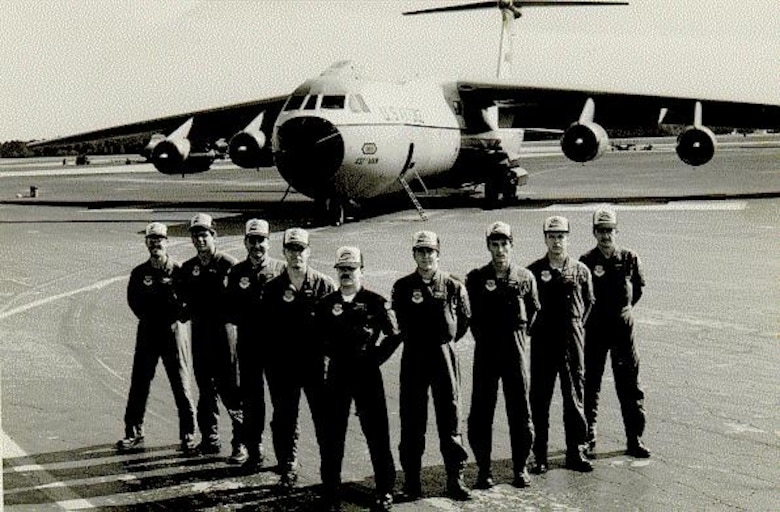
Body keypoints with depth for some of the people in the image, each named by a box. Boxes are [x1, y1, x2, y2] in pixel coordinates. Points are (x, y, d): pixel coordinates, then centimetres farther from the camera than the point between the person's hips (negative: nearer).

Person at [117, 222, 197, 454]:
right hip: (147, 333, 3)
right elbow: (134, 301, 6)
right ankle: (134, 434, 15)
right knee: (139, 385, 5)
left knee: (181, 386, -1)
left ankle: (188, 435, 6)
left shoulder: (179, 271, -2)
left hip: (173, 331, -3)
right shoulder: (139, 272, 8)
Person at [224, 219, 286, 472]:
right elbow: (230, 310, 6)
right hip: (249, 344, 2)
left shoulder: (281, 270, 2)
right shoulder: (237, 272, 8)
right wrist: (247, 320, -11)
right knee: (251, 399, 5)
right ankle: (254, 453, 16)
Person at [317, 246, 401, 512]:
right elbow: (318, 337, 16)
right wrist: (332, 354, 6)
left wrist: (375, 357, -4)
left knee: (377, 433, 2)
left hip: (367, 373, -3)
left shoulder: (375, 302, -4)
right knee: (333, 434, 6)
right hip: (337, 374, 3)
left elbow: (394, 334, -3)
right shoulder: (327, 303, 6)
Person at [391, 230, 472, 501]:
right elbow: (399, 323, 12)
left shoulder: (453, 286, 1)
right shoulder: (402, 287, 3)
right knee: (412, 420, 4)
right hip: (413, 358, 1)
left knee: (450, 417, 3)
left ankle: (455, 479, 11)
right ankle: (411, 480, 12)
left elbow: (464, 318, 12)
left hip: (444, 354, 0)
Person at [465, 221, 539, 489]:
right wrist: (482, 335, 6)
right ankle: (483, 469, 11)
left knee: (520, 410, 4)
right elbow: (469, 314, 7)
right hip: (486, 351, 0)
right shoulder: (476, 278, 1)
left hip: (516, 348, 1)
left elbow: (533, 311, 15)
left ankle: (521, 467, 17)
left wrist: (518, 331, 9)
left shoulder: (525, 277, 4)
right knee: (481, 411, 0)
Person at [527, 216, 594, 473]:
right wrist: (533, 326, 2)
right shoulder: (534, 271, 2)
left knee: (574, 398, 5)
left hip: (572, 340, 1)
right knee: (539, 399, 2)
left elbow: (589, 302, 15)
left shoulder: (580, 270, 5)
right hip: (542, 341, 0)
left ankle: (576, 453, 14)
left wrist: (578, 325, 8)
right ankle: (540, 456, 9)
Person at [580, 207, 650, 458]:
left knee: (630, 385, 4)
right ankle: (587, 438, 17)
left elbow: (638, 287, 14)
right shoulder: (586, 261, -5)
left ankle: (634, 439, 12)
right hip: (594, 330, -1)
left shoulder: (629, 258, 0)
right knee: (590, 385, 6)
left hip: (623, 328, 1)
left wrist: (625, 308, 11)